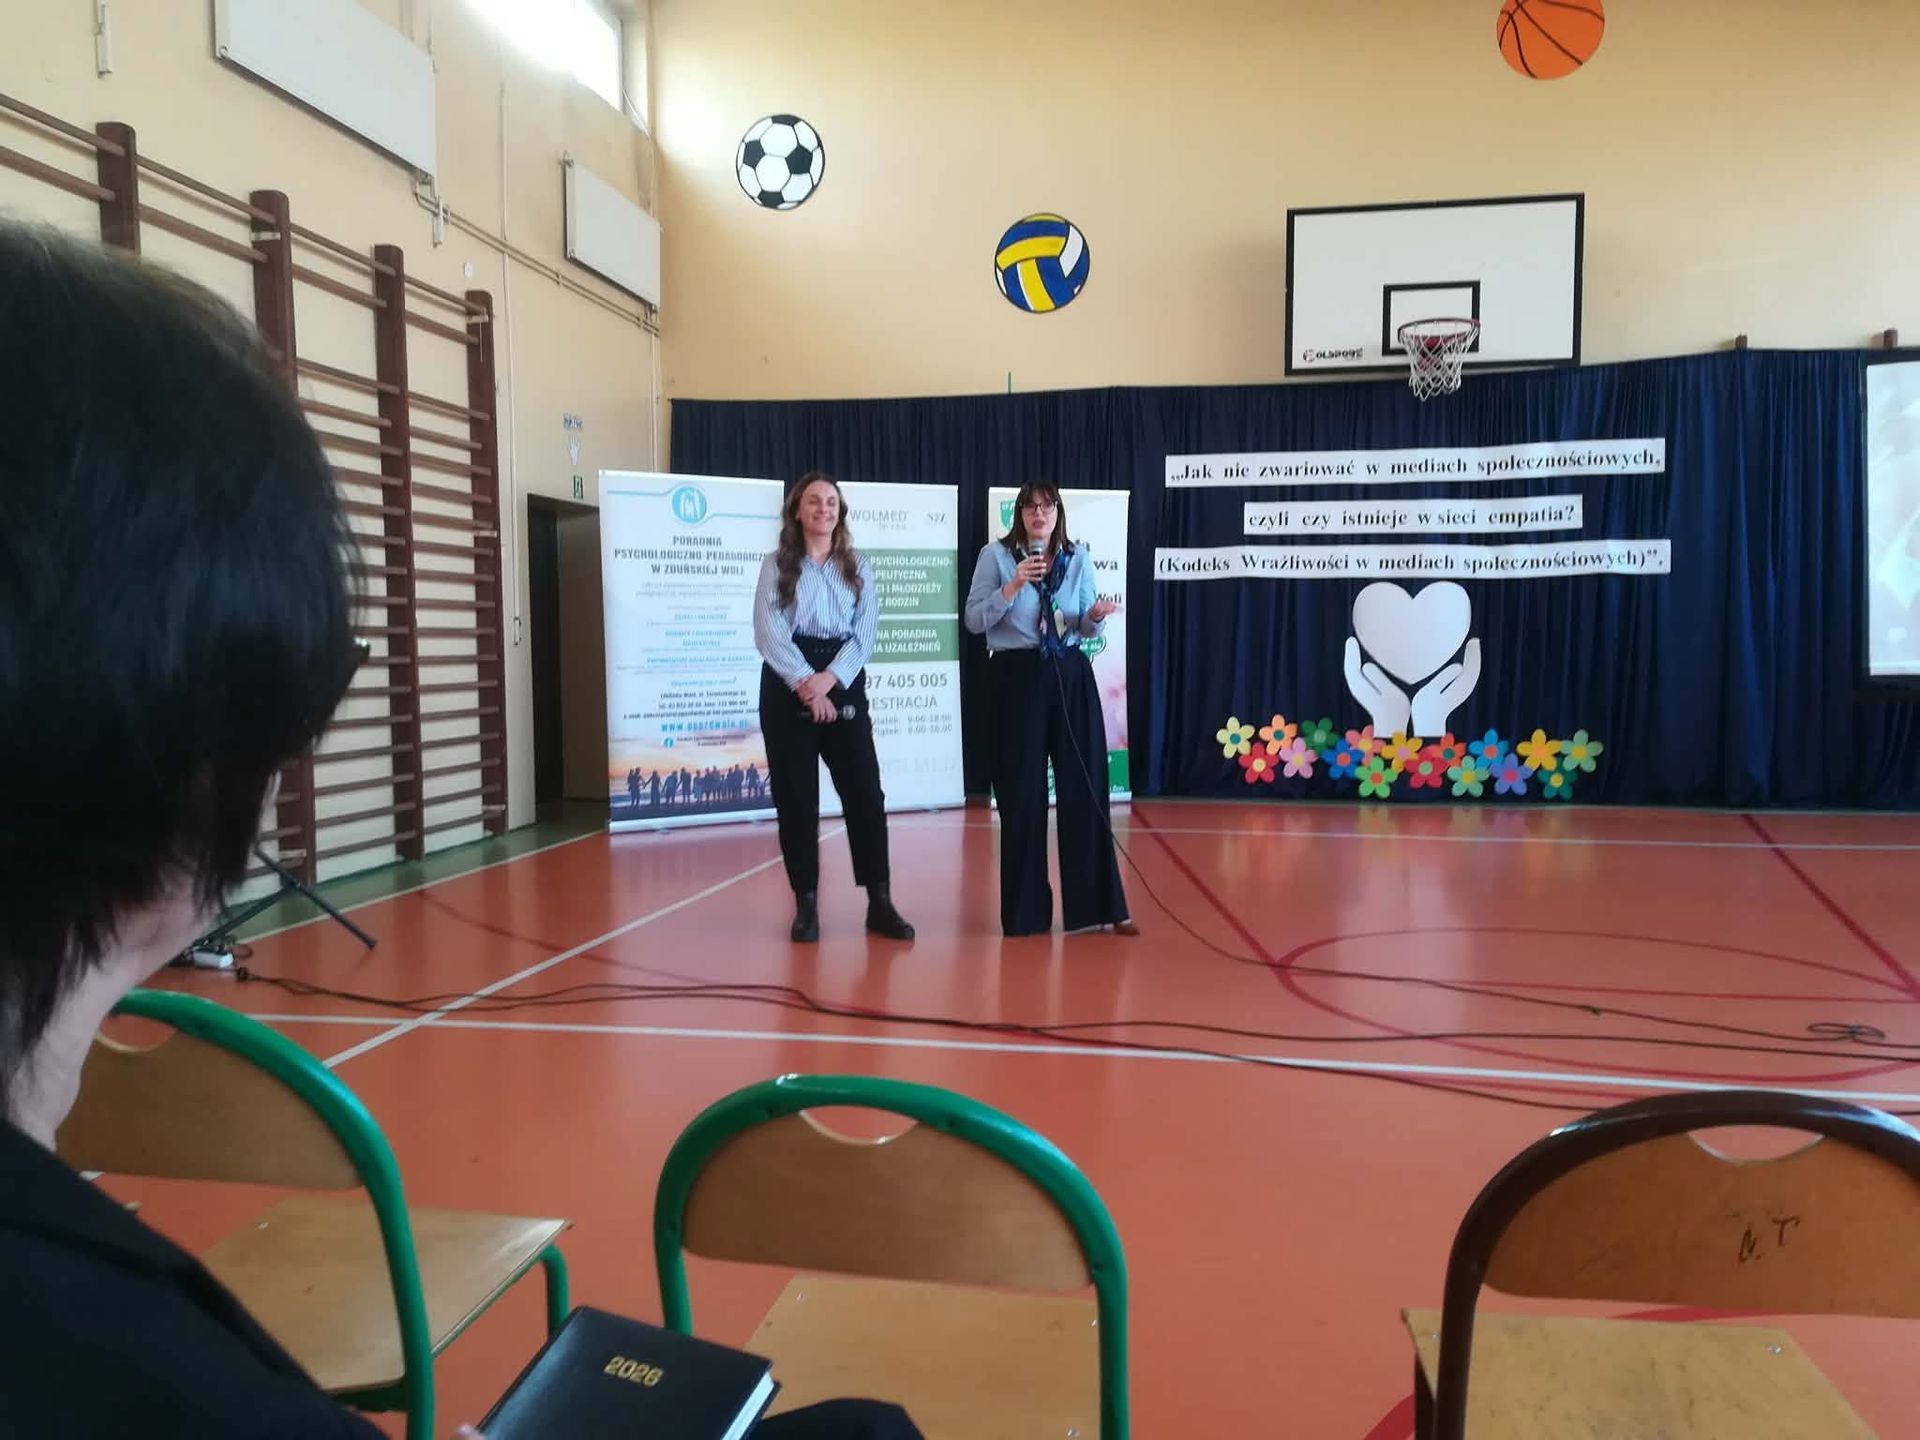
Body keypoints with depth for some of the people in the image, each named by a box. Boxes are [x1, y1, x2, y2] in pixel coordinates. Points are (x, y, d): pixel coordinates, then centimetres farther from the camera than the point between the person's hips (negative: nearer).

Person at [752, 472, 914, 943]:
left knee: (865, 791, -3)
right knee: (795, 797, 1)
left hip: (845, 684, 1)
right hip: (788, 686, -1)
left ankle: (880, 903, 3)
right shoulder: (776, 565, 5)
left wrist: (829, 678, -15)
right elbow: (768, 632, -6)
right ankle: (806, 904, 10)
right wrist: (806, 684, -17)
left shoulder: (858, 566, 11)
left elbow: (866, 631, 0)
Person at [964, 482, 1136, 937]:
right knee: (1022, 795, 2)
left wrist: (1095, 617, -12)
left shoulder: (1078, 557, 9)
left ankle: (1096, 905, 11)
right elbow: (974, 620, -6)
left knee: (1085, 789, 2)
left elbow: (1085, 629, 11)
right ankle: (1026, 911, 13)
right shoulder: (996, 554, 0)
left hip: (1071, 678, 3)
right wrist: (1013, 587, -17)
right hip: (1017, 679, -3)